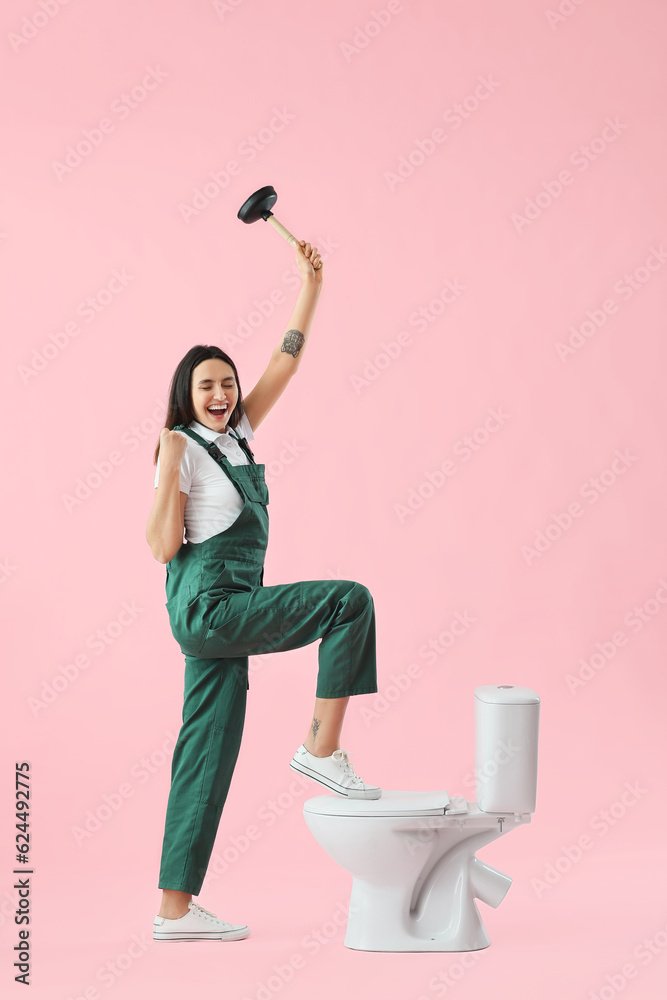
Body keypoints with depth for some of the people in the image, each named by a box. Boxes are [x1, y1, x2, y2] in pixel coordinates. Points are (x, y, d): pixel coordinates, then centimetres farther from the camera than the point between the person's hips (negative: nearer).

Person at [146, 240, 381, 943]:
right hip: (207, 604, -8)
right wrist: (168, 476, -21)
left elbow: (286, 362, 17)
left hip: (228, 610, 8)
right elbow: (163, 549, -10)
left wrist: (311, 285, 15)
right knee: (350, 599, -14)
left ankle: (175, 908, 8)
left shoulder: (237, 434, 14)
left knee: (209, 754, 6)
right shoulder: (181, 448, -6)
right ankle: (323, 748, -10)